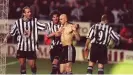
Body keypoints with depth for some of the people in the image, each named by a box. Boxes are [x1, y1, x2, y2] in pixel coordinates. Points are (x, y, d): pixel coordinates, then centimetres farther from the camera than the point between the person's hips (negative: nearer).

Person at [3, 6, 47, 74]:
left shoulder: (34, 21, -3)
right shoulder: (18, 22, -2)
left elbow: (44, 27, -8)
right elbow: (12, 32, 7)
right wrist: (6, 37, -4)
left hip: (31, 48, -1)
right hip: (21, 47, 1)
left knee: (32, 65, 0)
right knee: (22, 64, 0)